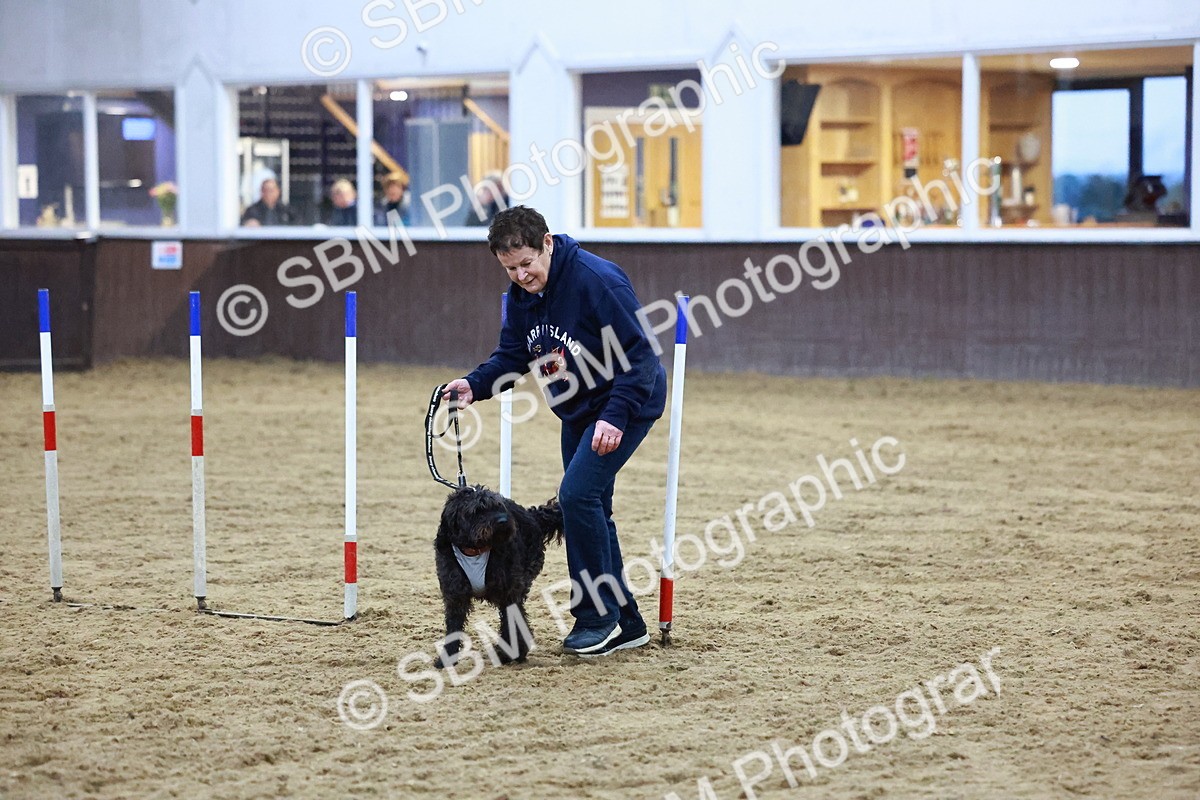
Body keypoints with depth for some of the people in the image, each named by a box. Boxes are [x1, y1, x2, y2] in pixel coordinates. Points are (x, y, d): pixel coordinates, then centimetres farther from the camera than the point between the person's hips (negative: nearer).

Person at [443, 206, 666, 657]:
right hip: (578, 412, 9)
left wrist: (615, 415, -32)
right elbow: (512, 356, 5)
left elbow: (639, 355, -25)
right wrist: (475, 386, -14)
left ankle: (598, 616, -9)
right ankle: (624, 624, 19)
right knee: (588, 509, 9)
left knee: (578, 493, -20)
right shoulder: (521, 293, -3)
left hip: (626, 405, -9)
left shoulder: (598, 281, -26)